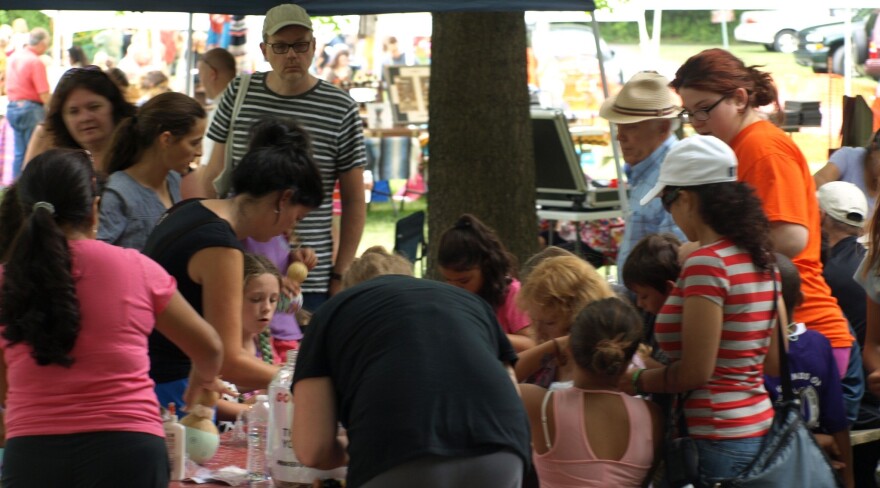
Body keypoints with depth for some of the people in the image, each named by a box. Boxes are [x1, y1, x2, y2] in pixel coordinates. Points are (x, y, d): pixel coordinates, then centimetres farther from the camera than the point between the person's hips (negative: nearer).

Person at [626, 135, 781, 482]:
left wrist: (635, 382, -2)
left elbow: (695, 372, -18)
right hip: (761, 424, 9)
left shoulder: (706, 263, -17)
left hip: (719, 440, -9)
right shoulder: (760, 258, 9)